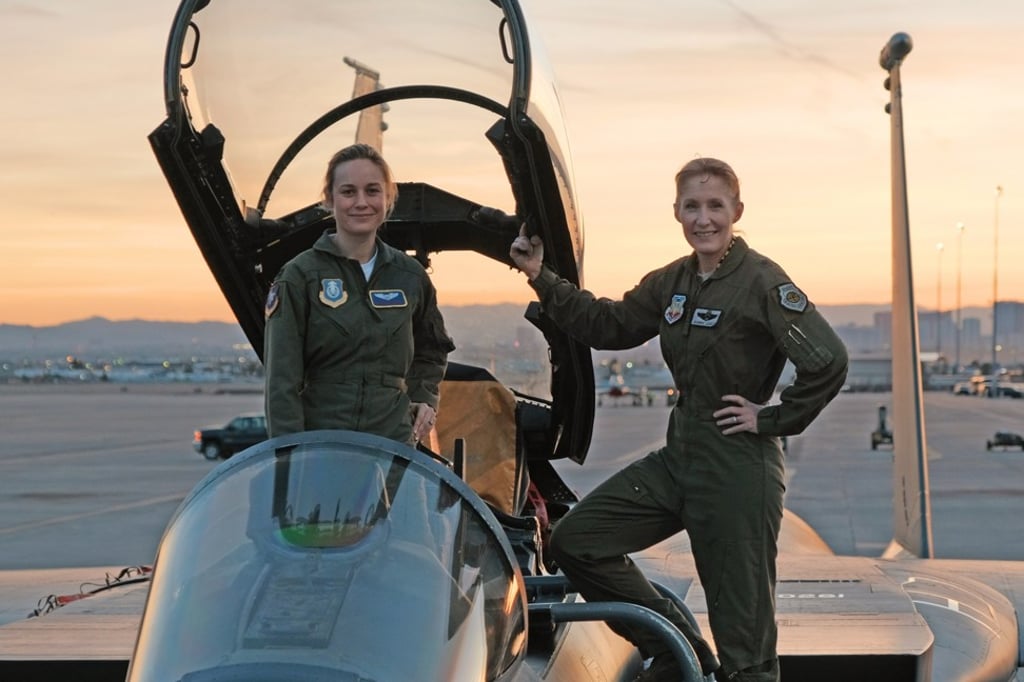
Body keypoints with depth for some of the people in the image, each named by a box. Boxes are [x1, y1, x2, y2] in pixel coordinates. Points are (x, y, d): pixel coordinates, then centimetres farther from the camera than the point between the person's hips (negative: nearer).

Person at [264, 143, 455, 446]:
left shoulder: (411, 276, 10)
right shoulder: (300, 275, -2)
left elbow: (432, 349, 29)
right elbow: (281, 380, -6)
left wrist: (425, 398, 13)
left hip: (394, 441, 3)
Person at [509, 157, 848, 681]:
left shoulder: (762, 282, -14)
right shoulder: (671, 282, 9)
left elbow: (828, 361, -21)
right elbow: (608, 325, 18)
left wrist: (772, 418, -15)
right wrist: (541, 278, 11)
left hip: (738, 471, -8)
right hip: (677, 458, 8)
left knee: (744, 630, -1)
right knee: (574, 541, 7)